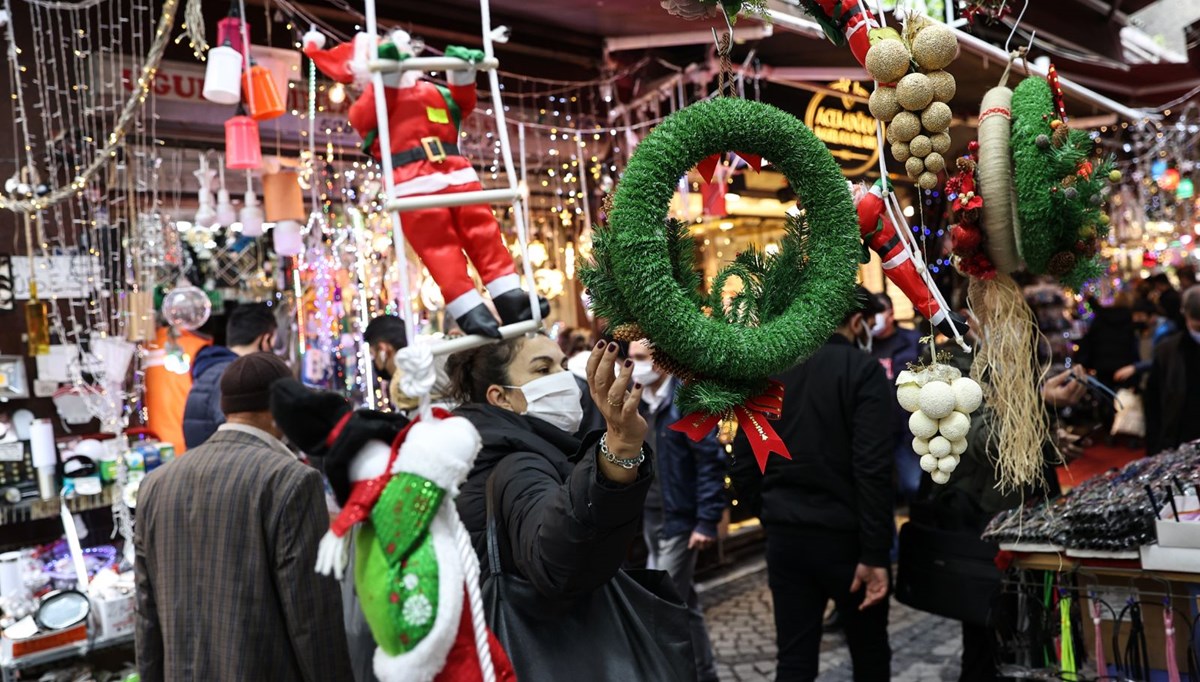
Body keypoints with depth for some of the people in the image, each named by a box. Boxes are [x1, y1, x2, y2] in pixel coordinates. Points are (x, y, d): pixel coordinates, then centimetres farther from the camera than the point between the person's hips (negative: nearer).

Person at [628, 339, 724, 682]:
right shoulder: (641, 402, 9)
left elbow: (711, 462, -17)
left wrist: (707, 521, -19)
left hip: (680, 519, -8)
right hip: (650, 517, 8)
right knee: (682, 602, 16)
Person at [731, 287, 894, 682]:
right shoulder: (863, 370, -9)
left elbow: (743, 465, 6)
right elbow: (873, 468, -18)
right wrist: (875, 553, -16)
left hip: (784, 536, 4)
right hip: (843, 536, -4)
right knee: (870, 650, 15)